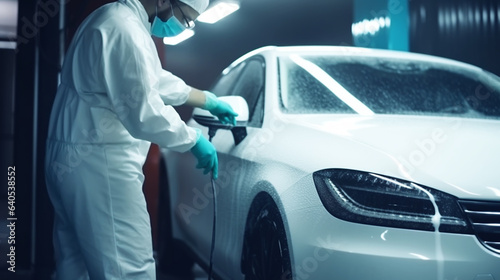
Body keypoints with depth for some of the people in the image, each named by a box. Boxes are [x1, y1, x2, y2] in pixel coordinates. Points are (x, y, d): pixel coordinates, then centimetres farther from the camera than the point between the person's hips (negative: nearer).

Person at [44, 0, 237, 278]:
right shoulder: (125, 28, -18)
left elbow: (158, 80, 29)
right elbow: (143, 112, -24)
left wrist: (210, 101, 36)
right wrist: (194, 139, -9)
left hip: (76, 159, 11)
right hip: (98, 164, -11)